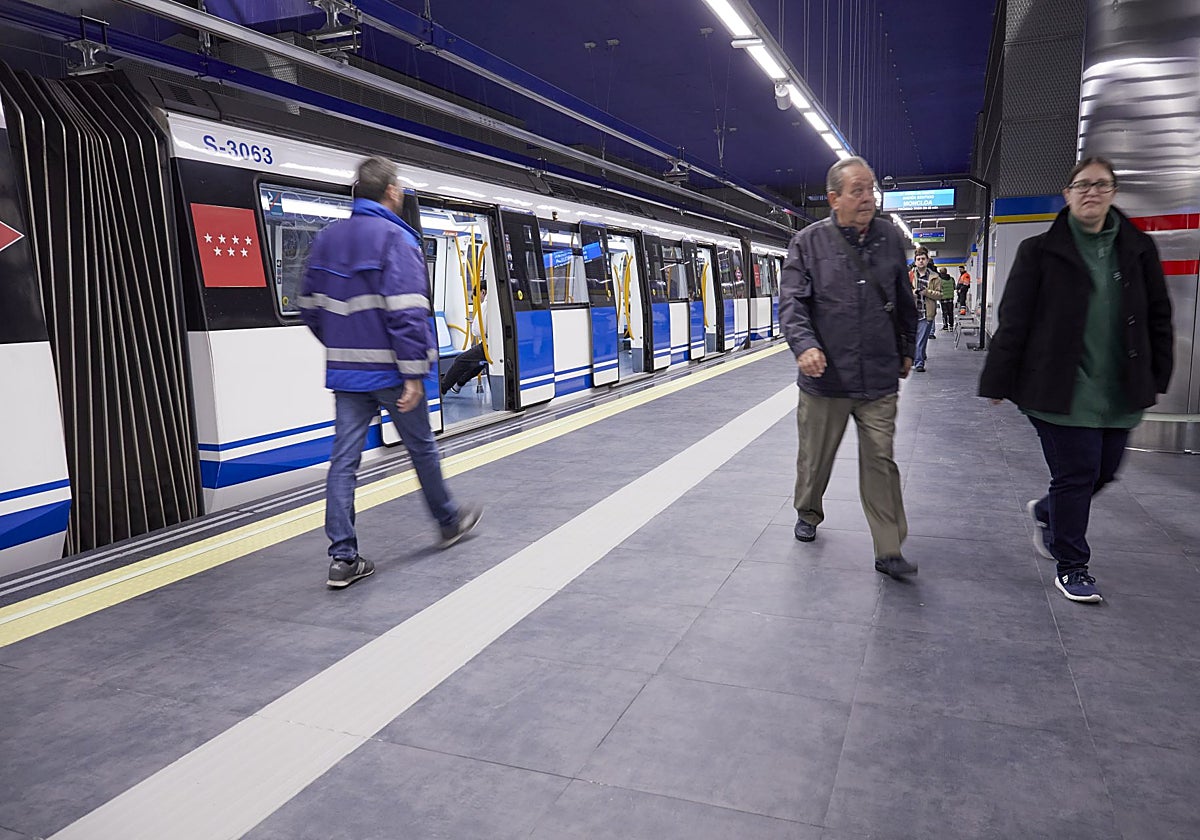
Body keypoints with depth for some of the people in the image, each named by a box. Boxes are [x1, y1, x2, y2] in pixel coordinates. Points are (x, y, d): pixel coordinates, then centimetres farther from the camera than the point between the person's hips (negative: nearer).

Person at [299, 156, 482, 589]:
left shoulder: (326, 239, 11)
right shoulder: (396, 238, -12)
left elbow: (310, 308, 16)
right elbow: (406, 313, -21)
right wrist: (414, 374, -18)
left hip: (345, 372, 6)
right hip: (388, 370, -6)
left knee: (344, 460, 4)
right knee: (422, 448, 13)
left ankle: (343, 557, 4)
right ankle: (449, 522, 32)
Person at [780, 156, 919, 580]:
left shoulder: (890, 238, 7)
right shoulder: (809, 242, -3)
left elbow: (905, 302, 18)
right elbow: (791, 301, -8)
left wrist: (907, 350, 23)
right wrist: (804, 345, -25)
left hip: (879, 381, 2)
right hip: (825, 379, -1)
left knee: (880, 462, 2)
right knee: (815, 458, 13)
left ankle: (889, 551, 9)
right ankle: (808, 514, 40)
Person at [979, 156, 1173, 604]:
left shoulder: (1139, 249, 7)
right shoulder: (1040, 251, -4)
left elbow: (1158, 317, 12)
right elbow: (1012, 321, -5)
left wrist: (1157, 377, 9)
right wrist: (999, 382, -7)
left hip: (1120, 393, 5)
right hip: (1061, 391, -5)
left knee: (1104, 472, 13)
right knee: (1076, 474, -1)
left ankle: (1046, 511, 43)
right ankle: (1071, 567, 17)